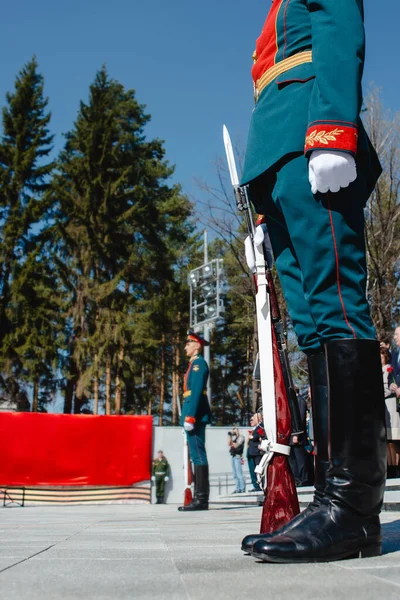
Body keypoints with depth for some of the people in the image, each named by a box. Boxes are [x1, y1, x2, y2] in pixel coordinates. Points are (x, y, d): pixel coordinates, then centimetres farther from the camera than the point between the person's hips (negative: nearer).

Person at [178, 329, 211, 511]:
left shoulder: (199, 363, -7)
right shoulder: (194, 364, 22)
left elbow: (197, 391, -17)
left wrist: (190, 415, -22)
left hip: (195, 414, -10)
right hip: (194, 415, 10)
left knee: (198, 454, -10)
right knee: (196, 455, 9)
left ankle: (201, 498, -9)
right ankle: (199, 497, 12)